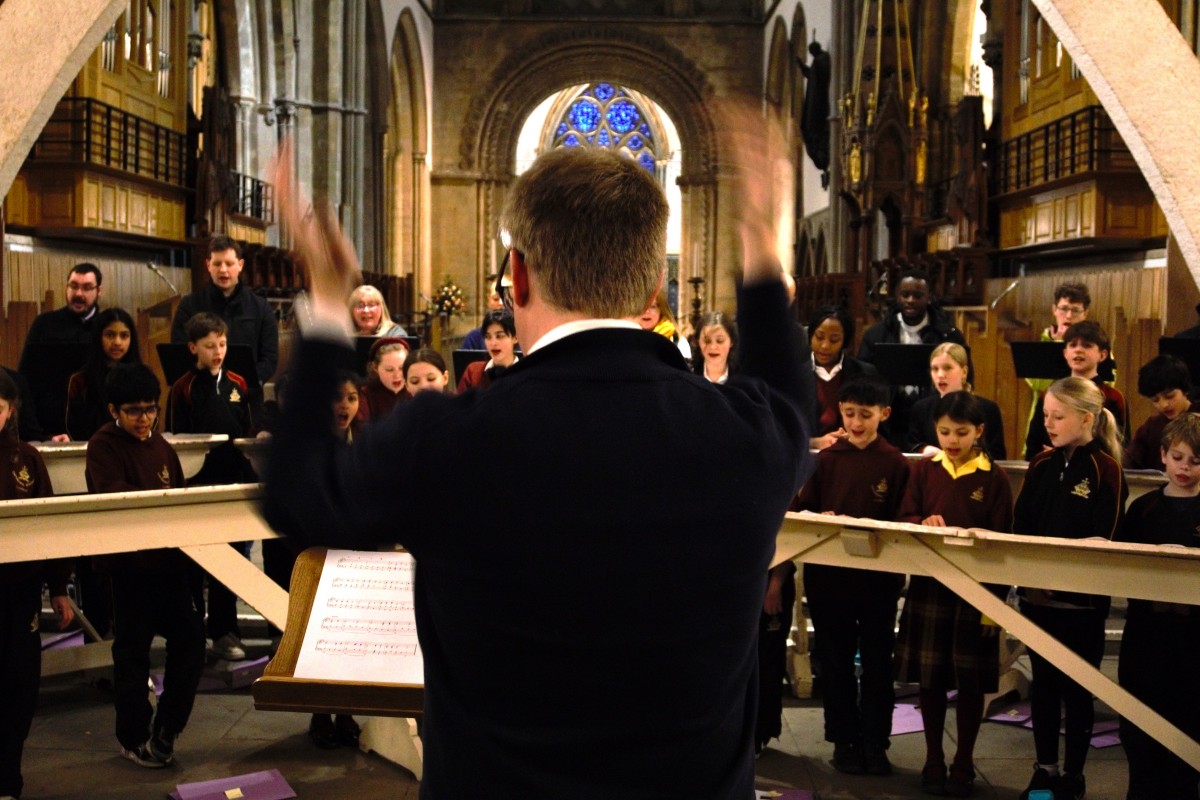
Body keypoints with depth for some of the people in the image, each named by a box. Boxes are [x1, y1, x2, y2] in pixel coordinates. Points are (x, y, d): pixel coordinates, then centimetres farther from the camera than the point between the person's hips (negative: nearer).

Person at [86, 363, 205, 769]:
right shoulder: (102, 447, -6)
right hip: (130, 564, -6)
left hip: (171, 561, 6)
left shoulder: (161, 447, 13)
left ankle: (165, 729, 18)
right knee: (132, 652, 4)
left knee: (190, 641, 4)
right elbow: (112, 495, -23)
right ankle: (134, 739, 19)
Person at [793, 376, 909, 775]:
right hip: (828, 574, 2)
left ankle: (875, 742, 19)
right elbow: (804, 511, 1)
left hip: (879, 577, -1)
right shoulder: (826, 459, 2)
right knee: (835, 661, 10)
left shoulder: (896, 464, -3)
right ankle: (844, 739, 22)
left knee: (877, 661, 8)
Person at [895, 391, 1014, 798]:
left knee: (970, 680, 5)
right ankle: (933, 761, 22)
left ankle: (963, 764, 20)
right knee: (930, 677, 8)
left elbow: (1001, 540, -3)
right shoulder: (924, 469, 4)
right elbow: (903, 518, 4)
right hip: (928, 585, 2)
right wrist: (924, 522, -19)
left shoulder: (994, 478, -4)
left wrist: (995, 600, -8)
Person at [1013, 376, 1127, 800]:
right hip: (1036, 594, 5)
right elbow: (1020, 524, 7)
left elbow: (1104, 541, -13)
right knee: (1043, 683, 13)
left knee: (1076, 689, 6)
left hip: (1081, 599, -5)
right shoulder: (1041, 465, 7)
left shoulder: (1104, 469, -9)